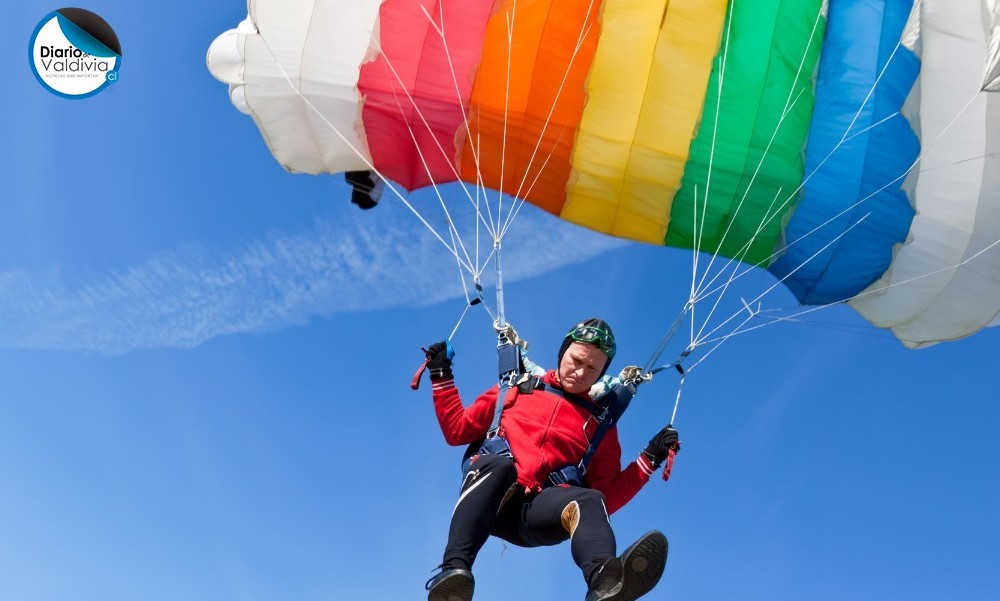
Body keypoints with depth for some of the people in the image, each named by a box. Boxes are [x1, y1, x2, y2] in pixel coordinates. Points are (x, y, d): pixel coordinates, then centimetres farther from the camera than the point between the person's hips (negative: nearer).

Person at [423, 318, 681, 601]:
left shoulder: (600, 421, 22)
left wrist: (649, 459, 5)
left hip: (541, 509, 1)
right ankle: (453, 571, -49)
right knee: (498, 464, -35)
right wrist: (441, 375, 16)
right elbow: (457, 431, 21)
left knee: (590, 500, -32)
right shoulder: (518, 387, 21)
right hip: (487, 498, 0)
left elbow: (607, 497, 15)